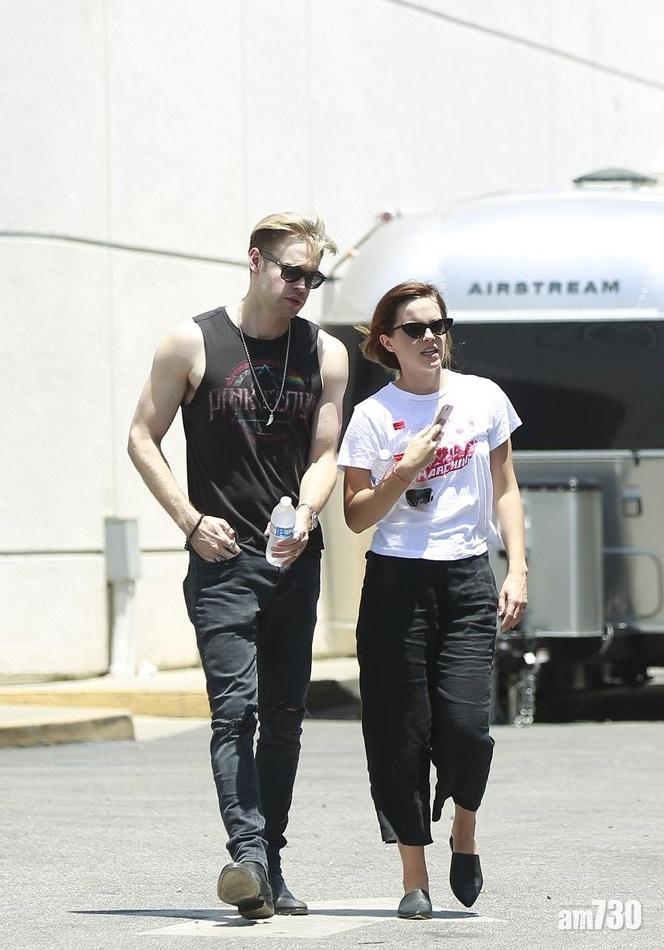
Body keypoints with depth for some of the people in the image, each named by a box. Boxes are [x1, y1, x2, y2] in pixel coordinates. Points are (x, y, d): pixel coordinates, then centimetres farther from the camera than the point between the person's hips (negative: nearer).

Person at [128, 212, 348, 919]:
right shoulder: (193, 343, -2)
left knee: (285, 716, 7)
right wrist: (192, 521, -9)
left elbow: (324, 454, 4)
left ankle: (270, 867, 14)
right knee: (236, 708, -17)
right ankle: (247, 853, -26)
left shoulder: (326, 355, 8)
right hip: (223, 560, -4)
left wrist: (303, 516, -16)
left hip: (296, 561, 4)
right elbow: (143, 438, 1)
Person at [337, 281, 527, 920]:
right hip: (397, 580, -1)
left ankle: (464, 832, 18)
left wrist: (518, 569, 2)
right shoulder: (374, 414, 1)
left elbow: (504, 489, 12)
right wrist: (406, 469, -14)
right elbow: (357, 516, 0)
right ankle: (415, 880, 7)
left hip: (467, 578, 1)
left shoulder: (482, 398, 7)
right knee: (402, 731, -2)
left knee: (464, 723, -13)